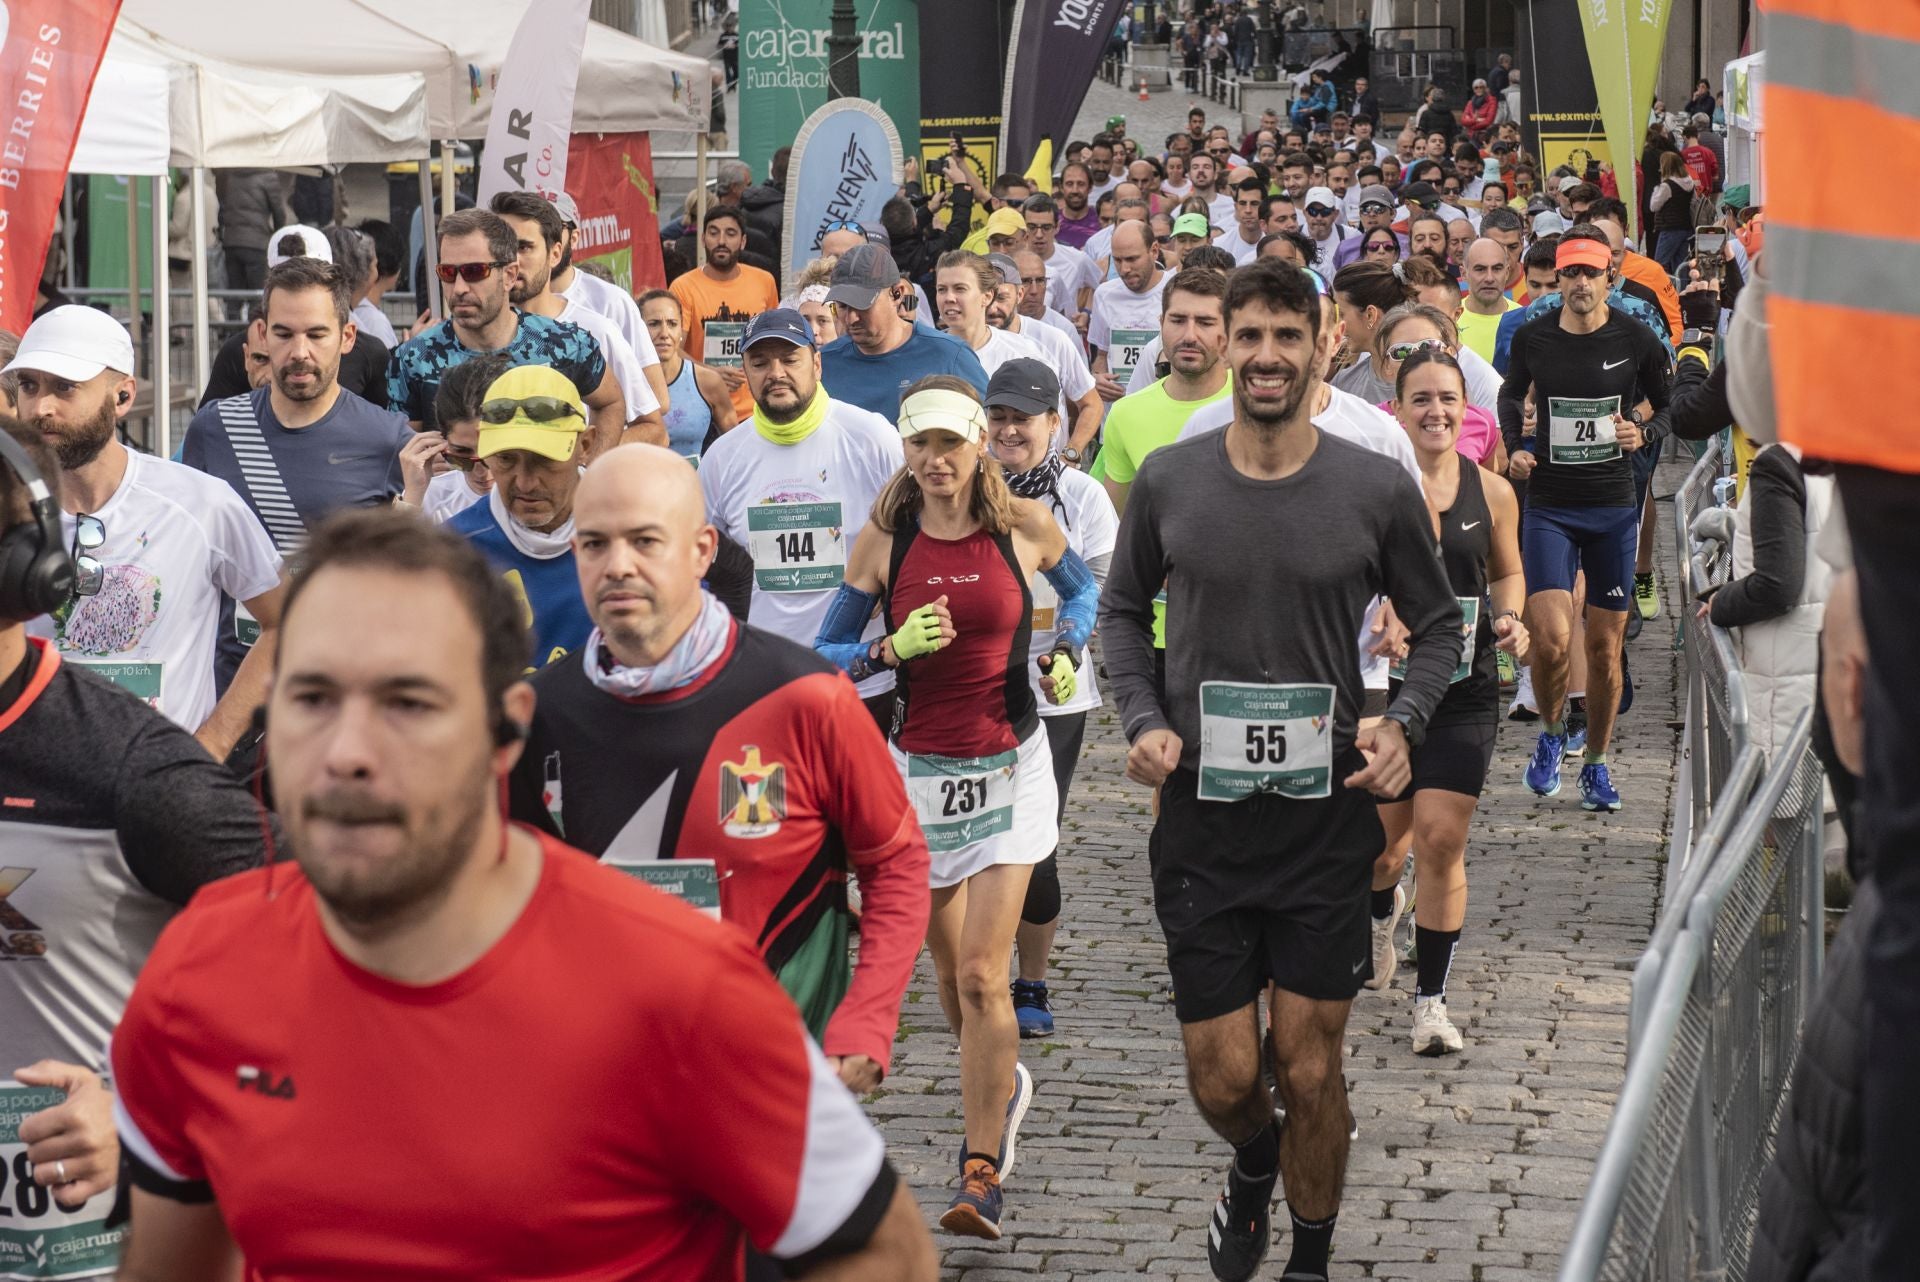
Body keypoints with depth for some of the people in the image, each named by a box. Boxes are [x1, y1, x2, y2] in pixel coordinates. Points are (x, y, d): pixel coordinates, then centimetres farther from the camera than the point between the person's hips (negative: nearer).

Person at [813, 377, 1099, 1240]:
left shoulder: (1024, 525, -4)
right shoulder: (884, 539, -4)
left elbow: (1082, 589, 17)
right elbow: (826, 655, 1)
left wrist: (1068, 652, -1)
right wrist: (895, 649, -17)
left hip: (1009, 767, -2)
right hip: (919, 769, 2)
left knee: (982, 976, -11)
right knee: (951, 968, 15)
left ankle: (981, 1178, -6)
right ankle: (1002, 1083, 46)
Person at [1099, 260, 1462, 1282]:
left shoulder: (1377, 490, -4)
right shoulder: (1167, 482, -1)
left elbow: (1438, 624, 9)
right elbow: (1122, 609, 14)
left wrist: (1403, 723, -8)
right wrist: (1143, 720, -2)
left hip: (1327, 821, -1)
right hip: (1201, 822, 1)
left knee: (1311, 1072, 3)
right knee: (1222, 1080, 4)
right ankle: (1256, 1163, 40)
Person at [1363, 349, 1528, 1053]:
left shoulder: (1492, 492, 2)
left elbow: (1508, 571, 18)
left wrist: (1511, 619, -1)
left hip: (1464, 688, 1)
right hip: (1384, 680, -1)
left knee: (1441, 838, -6)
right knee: (1385, 835, 11)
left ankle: (1431, 999, 6)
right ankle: (1381, 912, 50)